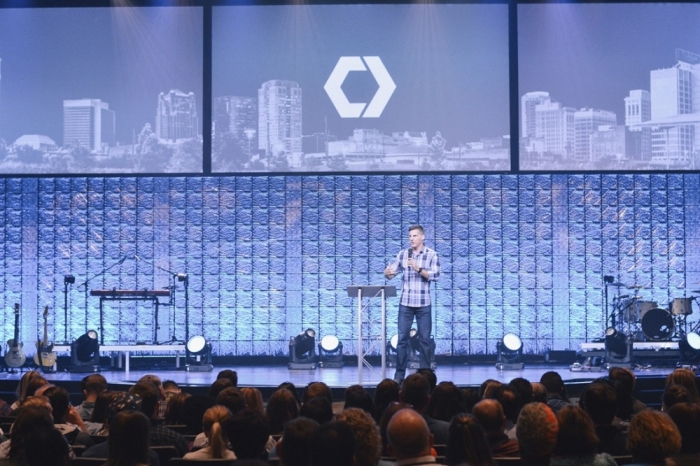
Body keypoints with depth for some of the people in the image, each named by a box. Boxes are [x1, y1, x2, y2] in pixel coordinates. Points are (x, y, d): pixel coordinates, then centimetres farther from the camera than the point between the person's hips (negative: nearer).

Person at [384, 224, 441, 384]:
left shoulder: (431, 254, -2)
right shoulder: (402, 254, 5)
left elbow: (435, 275, -10)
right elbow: (392, 273, 3)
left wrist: (418, 269, -22)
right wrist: (387, 273, -20)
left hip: (423, 304, -2)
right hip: (405, 303, 2)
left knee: (424, 339, 5)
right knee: (402, 338, 1)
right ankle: (399, 374, 7)